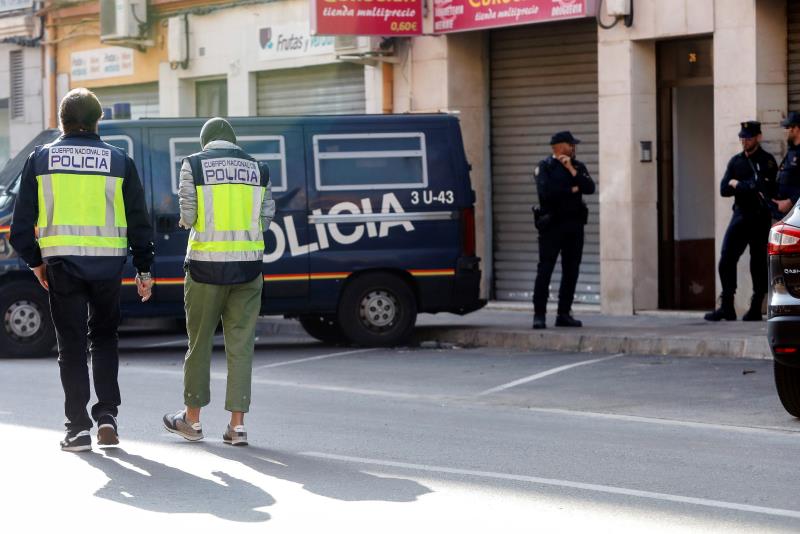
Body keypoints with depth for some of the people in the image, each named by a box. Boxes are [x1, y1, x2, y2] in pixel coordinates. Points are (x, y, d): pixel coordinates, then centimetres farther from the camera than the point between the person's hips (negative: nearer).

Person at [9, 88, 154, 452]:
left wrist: (34, 261, 16)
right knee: (103, 336, 17)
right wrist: (144, 270, 11)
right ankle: (106, 415, 8)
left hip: (62, 262, -1)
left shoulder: (40, 159, 3)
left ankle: (78, 427, 3)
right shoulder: (119, 161, 3)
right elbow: (139, 221, 4)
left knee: (71, 344, 5)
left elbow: (22, 221, 3)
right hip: (108, 264, 1)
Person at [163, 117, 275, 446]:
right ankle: (237, 425, 1)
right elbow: (266, 218, 5)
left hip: (207, 262, -2)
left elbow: (188, 216, -6)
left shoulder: (194, 165, -2)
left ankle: (192, 420, 20)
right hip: (247, 264, 2)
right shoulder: (257, 169, 8)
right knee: (241, 344, 4)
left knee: (199, 341, 10)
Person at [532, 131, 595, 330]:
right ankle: (539, 315, -4)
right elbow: (545, 191, -17)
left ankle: (564, 314, 11)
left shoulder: (578, 166, 14)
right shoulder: (545, 167, -1)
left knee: (571, 271, 5)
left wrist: (572, 170, -9)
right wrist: (572, 190, -7)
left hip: (574, 224, 5)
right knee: (545, 270, -6)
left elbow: (590, 188, -1)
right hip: (552, 224, -5)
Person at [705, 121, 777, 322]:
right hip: (740, 215, 5)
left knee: (759, 264, 0)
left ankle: (756, 309, 7)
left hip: (761, 219, -5)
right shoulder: (736, 161, 13)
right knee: (726, 260, -4)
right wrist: (751, 188, -9)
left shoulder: (767, 161, -3)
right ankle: (727, 307, -1)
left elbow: (767, 189, -16)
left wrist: (738, 185, -6)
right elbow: (724, 189, 5)